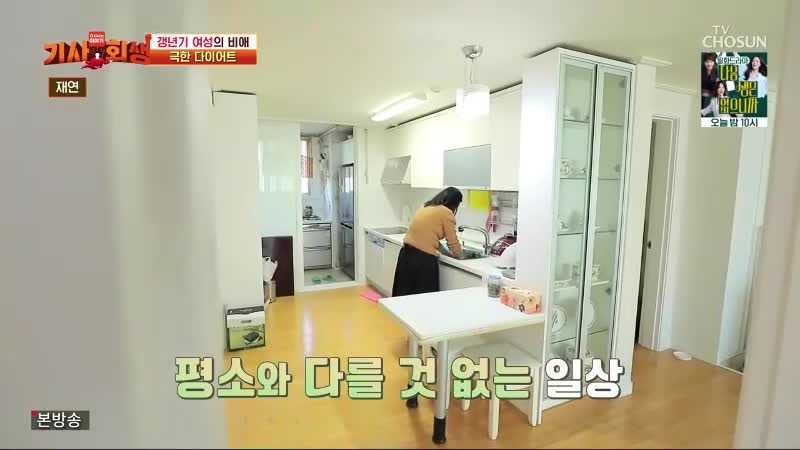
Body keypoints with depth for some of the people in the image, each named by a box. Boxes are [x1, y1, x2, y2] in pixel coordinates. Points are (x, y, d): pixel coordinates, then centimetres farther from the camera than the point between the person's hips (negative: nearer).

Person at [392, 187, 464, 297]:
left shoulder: (425, 208, 17)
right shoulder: (446, 213, -5)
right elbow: (453, 243, 0)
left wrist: (450, 254, 21)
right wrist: (459, 257, 19)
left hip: (407, 255, 8)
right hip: (423, 259, -8)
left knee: (406, 295, 16)